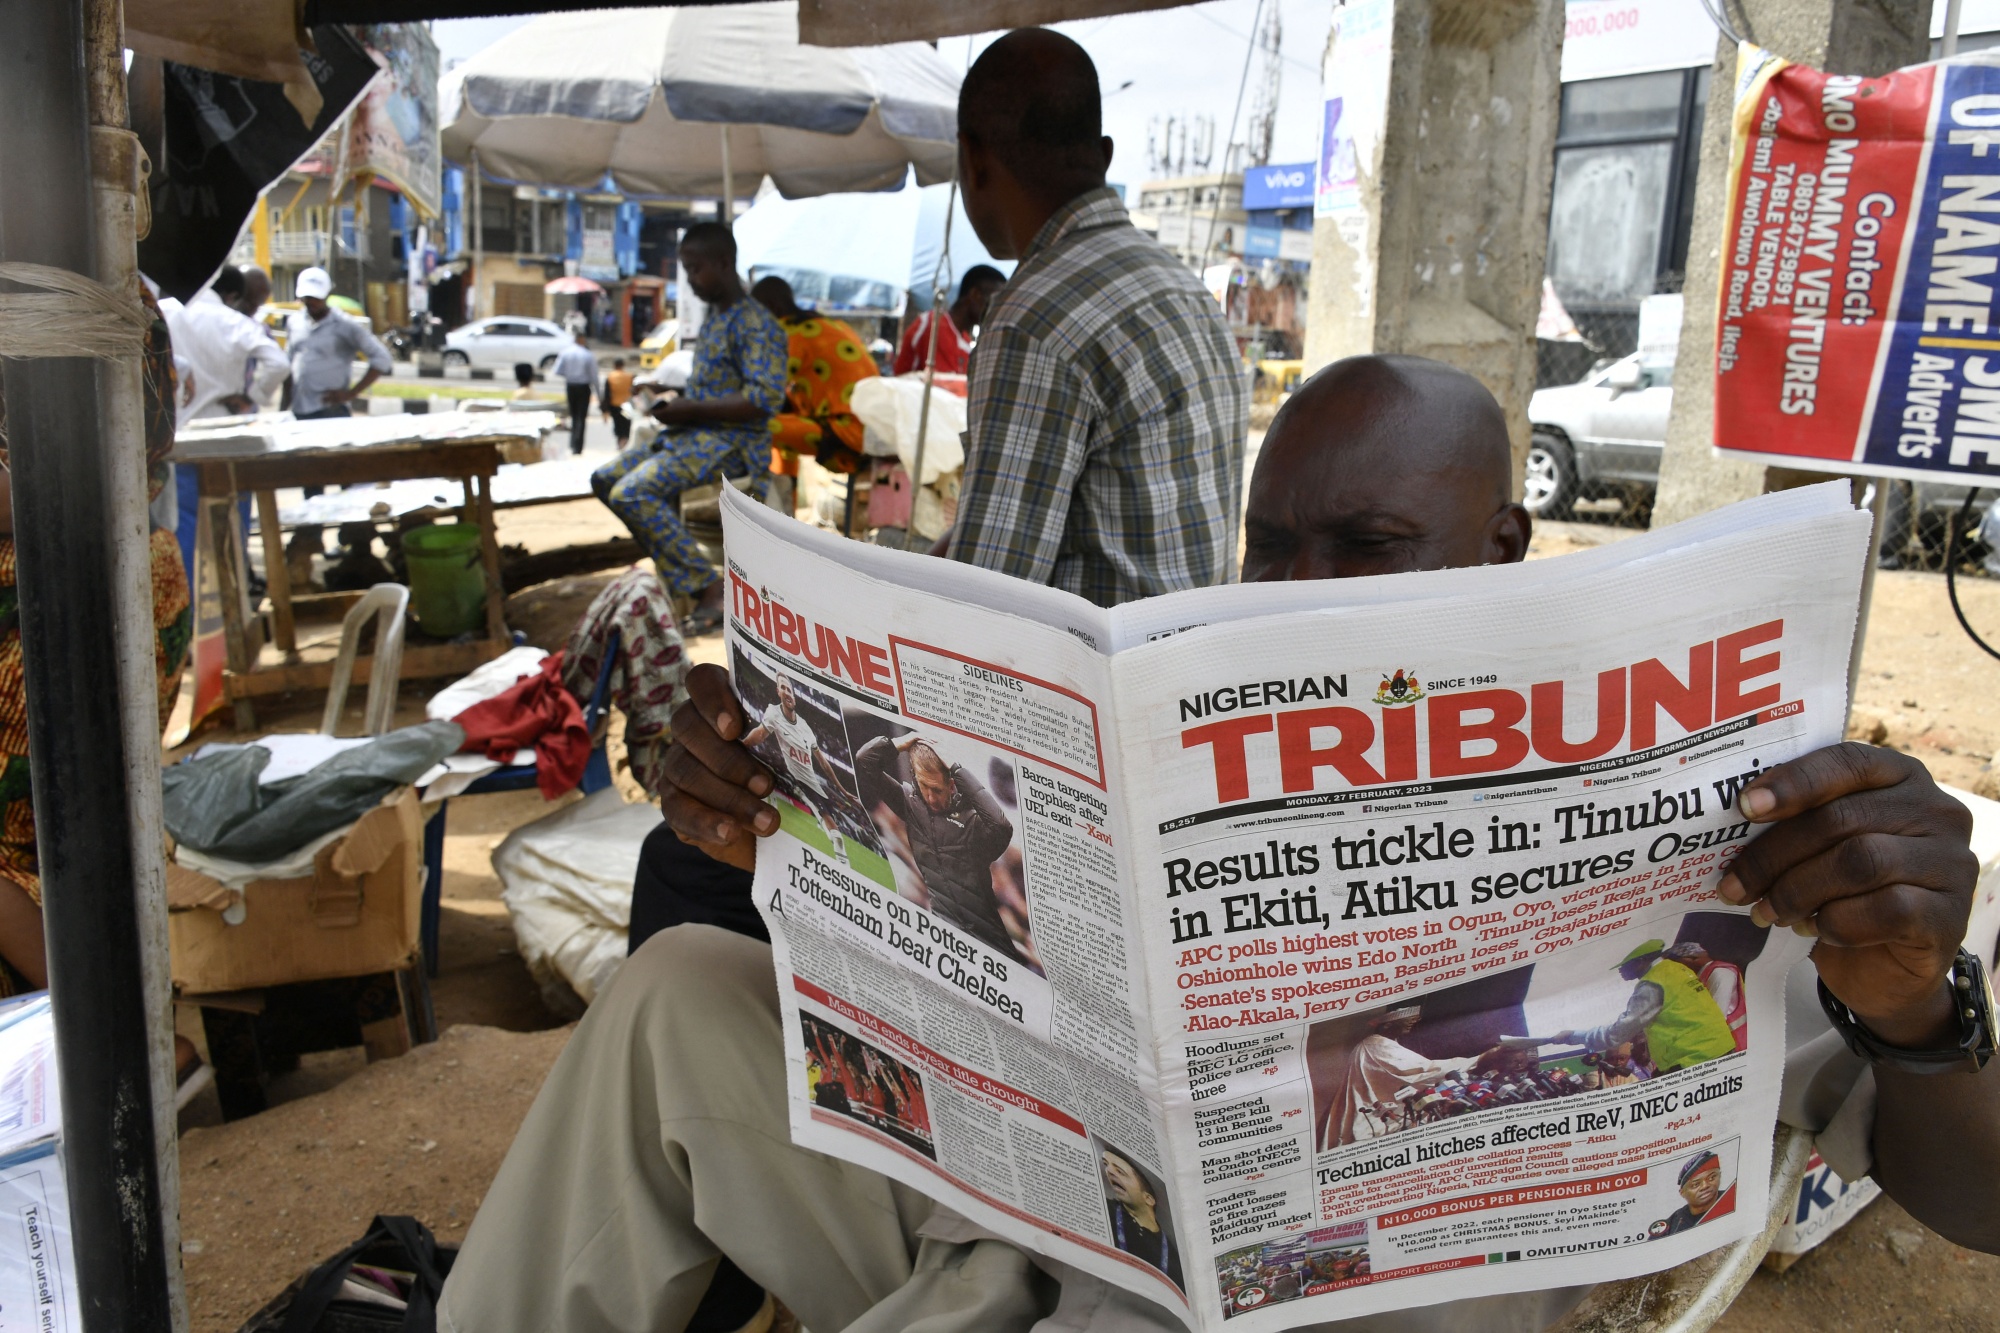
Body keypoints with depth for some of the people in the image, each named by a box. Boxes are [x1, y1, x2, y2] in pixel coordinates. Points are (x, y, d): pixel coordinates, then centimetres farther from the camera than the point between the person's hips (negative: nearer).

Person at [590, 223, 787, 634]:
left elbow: (765, 400, -24)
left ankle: (709, 589, -24)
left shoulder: (753, 324, -15)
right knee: (605, 479, 7)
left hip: (731, 440, -10)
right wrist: (678, 405, 6)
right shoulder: (714, 316, 15)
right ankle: (675, 565, 7)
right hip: (696, 432, 10)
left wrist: (692, 410, -20)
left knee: (631, 492, -26)